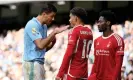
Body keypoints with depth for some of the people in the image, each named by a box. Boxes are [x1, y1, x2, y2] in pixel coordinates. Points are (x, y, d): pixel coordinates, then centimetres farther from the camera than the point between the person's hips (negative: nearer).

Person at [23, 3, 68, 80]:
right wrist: (54, 32, -20)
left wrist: (52, 42, 0)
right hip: (32, 63, -10)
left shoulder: (44, 26, 14)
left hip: (40, 63, 10)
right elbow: (40, 45, -24)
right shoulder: (33, 25, -14)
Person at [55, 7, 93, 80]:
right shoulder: (89, 32, 13)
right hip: (84, 73, 7)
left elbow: (68, 53, -15)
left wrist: (60, 73, -14)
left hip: (73, 73, -7)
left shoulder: (74, 31, -9)